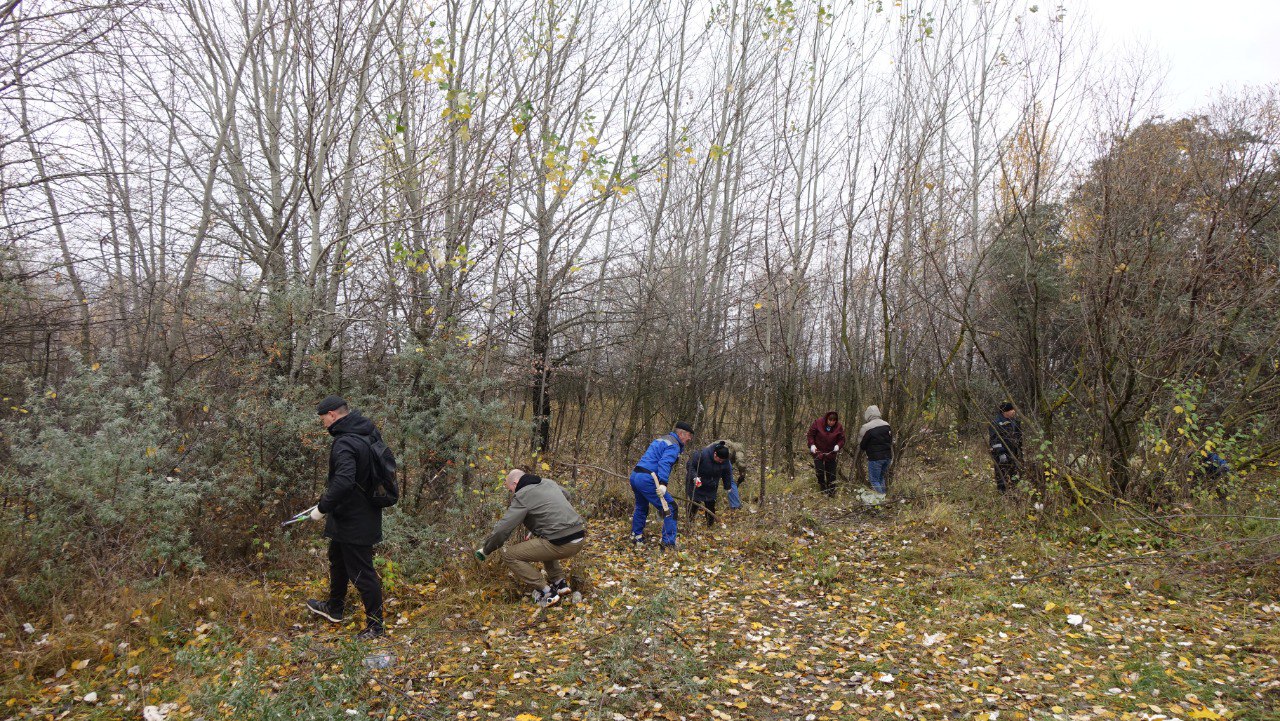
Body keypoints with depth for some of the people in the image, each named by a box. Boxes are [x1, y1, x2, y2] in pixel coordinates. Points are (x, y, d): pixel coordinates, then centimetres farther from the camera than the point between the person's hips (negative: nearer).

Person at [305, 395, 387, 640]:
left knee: (361, 572, 2)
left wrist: (322, 508, -24)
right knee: (337, 560, 28)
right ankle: (334, 608, 48)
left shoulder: (345, 443, -27)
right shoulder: (369, 431, 2)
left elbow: (343, 482, -38)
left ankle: (375, 625, 14)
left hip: (354, 521, -10)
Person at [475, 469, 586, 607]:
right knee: (540, 542, 37)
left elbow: (501, 530, -7)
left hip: (562, 544, -9)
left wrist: (485, 550, 11)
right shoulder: (549, 483, 17)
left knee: (510, 555, 1)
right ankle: (560, 584, 25)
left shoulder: (522, 496, -5)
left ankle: (546, 592, -1)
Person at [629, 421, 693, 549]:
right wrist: (663, 484, -32)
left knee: (641, 507, 29)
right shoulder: (674, 446, -7)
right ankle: (668, 543, -7)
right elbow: (664, 463, -22)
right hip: (647, 479, -10)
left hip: (634, 475, 10)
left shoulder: (660, 440, 23)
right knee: (670, 508, -5)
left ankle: (636, 536, 40)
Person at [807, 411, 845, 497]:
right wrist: (812, 445, -17)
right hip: (818, 451, -1)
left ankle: (831, 491, 12)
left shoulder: (839, 427, -9)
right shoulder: (818, 423, -14)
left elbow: (842, 439, 0)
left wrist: (838, 445, -21)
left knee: (831, 473, 0)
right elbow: (811, 434, -5)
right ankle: (823, 489, 17)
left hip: (831, 453, 1)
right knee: (820, 471, -4)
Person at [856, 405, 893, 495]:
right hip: (887, 457, 7)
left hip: (875, 458, -7)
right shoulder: (887, 425, 6)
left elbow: (861, 445, -5)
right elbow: (891, 442, 14)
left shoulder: (866, 428, -14)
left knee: (874, 480, 3)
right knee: (881, 477, 21)